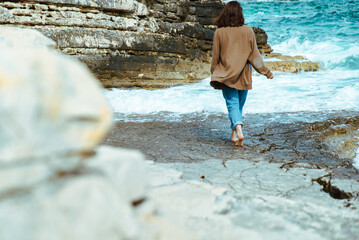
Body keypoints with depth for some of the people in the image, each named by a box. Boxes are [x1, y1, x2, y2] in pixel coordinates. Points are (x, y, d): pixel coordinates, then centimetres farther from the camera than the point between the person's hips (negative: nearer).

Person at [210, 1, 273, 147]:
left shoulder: (219, 32, -6)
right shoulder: (248, 31, -5)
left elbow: (215, 57, -1)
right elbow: (254, 55, -2)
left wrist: (214, 75, 12)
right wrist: (266, 71, 8)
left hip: (226, 75, -2)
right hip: (244, 75, 2)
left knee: (232, 104, -1)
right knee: (239, 105, 15)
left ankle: (238, 129, -24)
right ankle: (234, 134, 24)